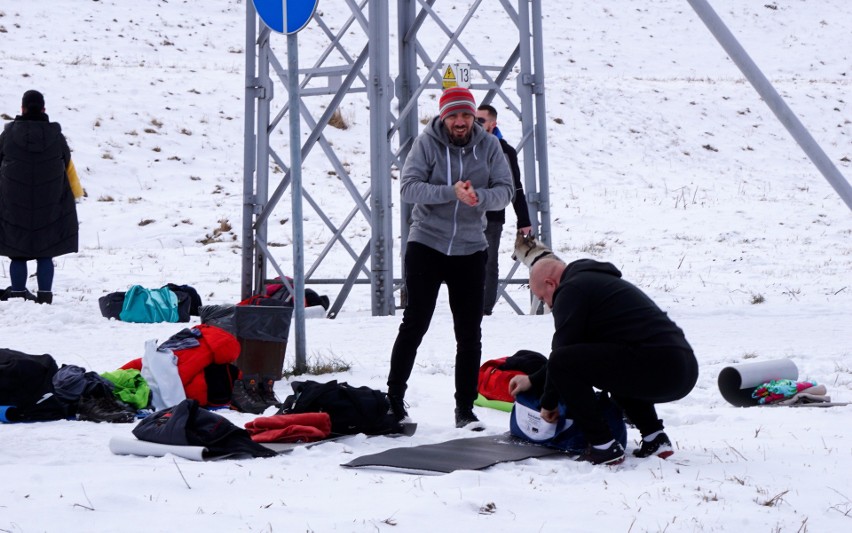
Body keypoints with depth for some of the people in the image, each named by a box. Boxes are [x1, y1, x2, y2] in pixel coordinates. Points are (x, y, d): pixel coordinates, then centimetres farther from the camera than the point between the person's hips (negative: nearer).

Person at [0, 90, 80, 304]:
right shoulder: (55, 135, -4)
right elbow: (67, 166, 6)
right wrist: (76, 192, 22)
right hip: (50, 206, 1)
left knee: (18, 253, 9)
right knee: (45, 253, 7)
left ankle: (18, 293, 9)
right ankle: (45, 294, 4)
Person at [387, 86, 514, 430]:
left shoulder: (488, 146, 0)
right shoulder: (426, 143, -7)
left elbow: (505, 190, -4)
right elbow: (408, 188, -16)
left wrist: (479, 196, -26)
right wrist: (451, 192, -28)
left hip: (470, 250, 3)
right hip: (426, 245, -3)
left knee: (469, 333, 6)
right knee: (414, 325, 1)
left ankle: (465, 409, 14)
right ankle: (393, 399, 12)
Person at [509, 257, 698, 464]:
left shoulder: (571, 290, 0)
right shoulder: (597, 281, 30)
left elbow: (562, 353, -1)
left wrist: (548, 402, 14)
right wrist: (533, 380, 42)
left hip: (656, 367, -10)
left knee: (562, 363, -10)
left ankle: (604, 447, -6)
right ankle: (655, 438, 21)